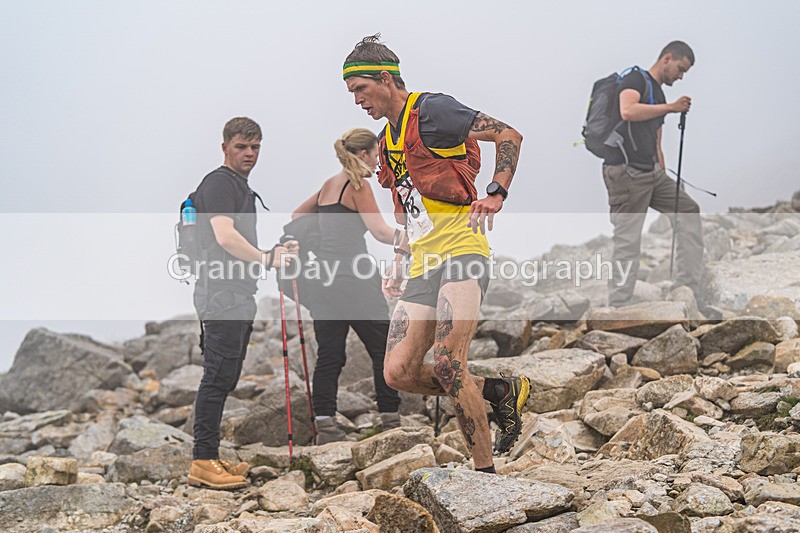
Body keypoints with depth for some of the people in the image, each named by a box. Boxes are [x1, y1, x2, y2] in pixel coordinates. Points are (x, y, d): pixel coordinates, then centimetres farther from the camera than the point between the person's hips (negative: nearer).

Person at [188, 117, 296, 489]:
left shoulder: (242, 188, 24)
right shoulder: (219, 183, -8)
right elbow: (225, 237, -22)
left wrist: (275, 252, 23)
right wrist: (265, 259, -27)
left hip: (238, 295, 10)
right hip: (222, 295, -10)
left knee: (224, 380, 11)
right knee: (218, 378, -12)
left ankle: (210, 458, 16)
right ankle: (202, 462, -12)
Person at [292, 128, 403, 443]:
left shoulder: (330, 184, 16)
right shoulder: (358, 185, -7)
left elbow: (297, 215, 29)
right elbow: (379, 231, -18)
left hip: (325, 276, 8)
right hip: (352, 276, -8)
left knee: (329, 354, 5)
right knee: (384, 348, 4)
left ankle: (325, 424, -1)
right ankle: (390, 419, 7)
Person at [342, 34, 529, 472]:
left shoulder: (431, 110, -4)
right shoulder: (387, 142, 22)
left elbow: (509, 135, -9)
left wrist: (496, 193, -21)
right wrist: (399, 263, 22)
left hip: (461, 252, -9)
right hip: (423, 268, 9)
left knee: (447, 366, -21)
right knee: (399, 373, -4)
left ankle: (485, 471, -10)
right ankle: (501, 391, 12)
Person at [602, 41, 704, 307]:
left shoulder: (659, 95, 22)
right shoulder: (636, 78, -5)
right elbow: (627, 111, -26)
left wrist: (663, 174, 19)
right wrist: (670, 108, -16)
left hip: (651, 173, 10)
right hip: (625, 172, -9)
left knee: (689, 212, 9)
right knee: (628, 243, -8)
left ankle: (687, 290, 9)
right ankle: (617, 309, -3)